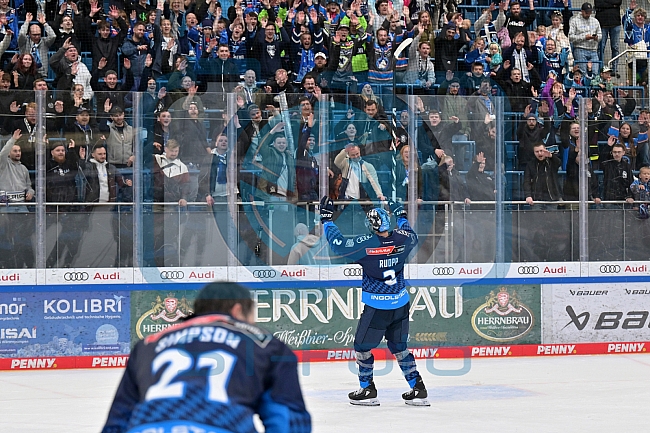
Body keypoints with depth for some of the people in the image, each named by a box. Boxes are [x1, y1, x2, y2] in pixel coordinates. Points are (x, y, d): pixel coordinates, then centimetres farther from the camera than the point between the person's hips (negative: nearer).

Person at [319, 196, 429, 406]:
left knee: (363, 346, 12)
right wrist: (401, 215, 35)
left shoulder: (366, 245, -19)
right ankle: (418, 389, 17)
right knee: (399, 346, 19)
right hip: (401, 304, 6)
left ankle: (367, 389, 17)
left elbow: (339, 245, -11)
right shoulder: (402, 239, -4)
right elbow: (412, 237, 21)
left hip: (376, 308, -6)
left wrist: (326, 219, 0)